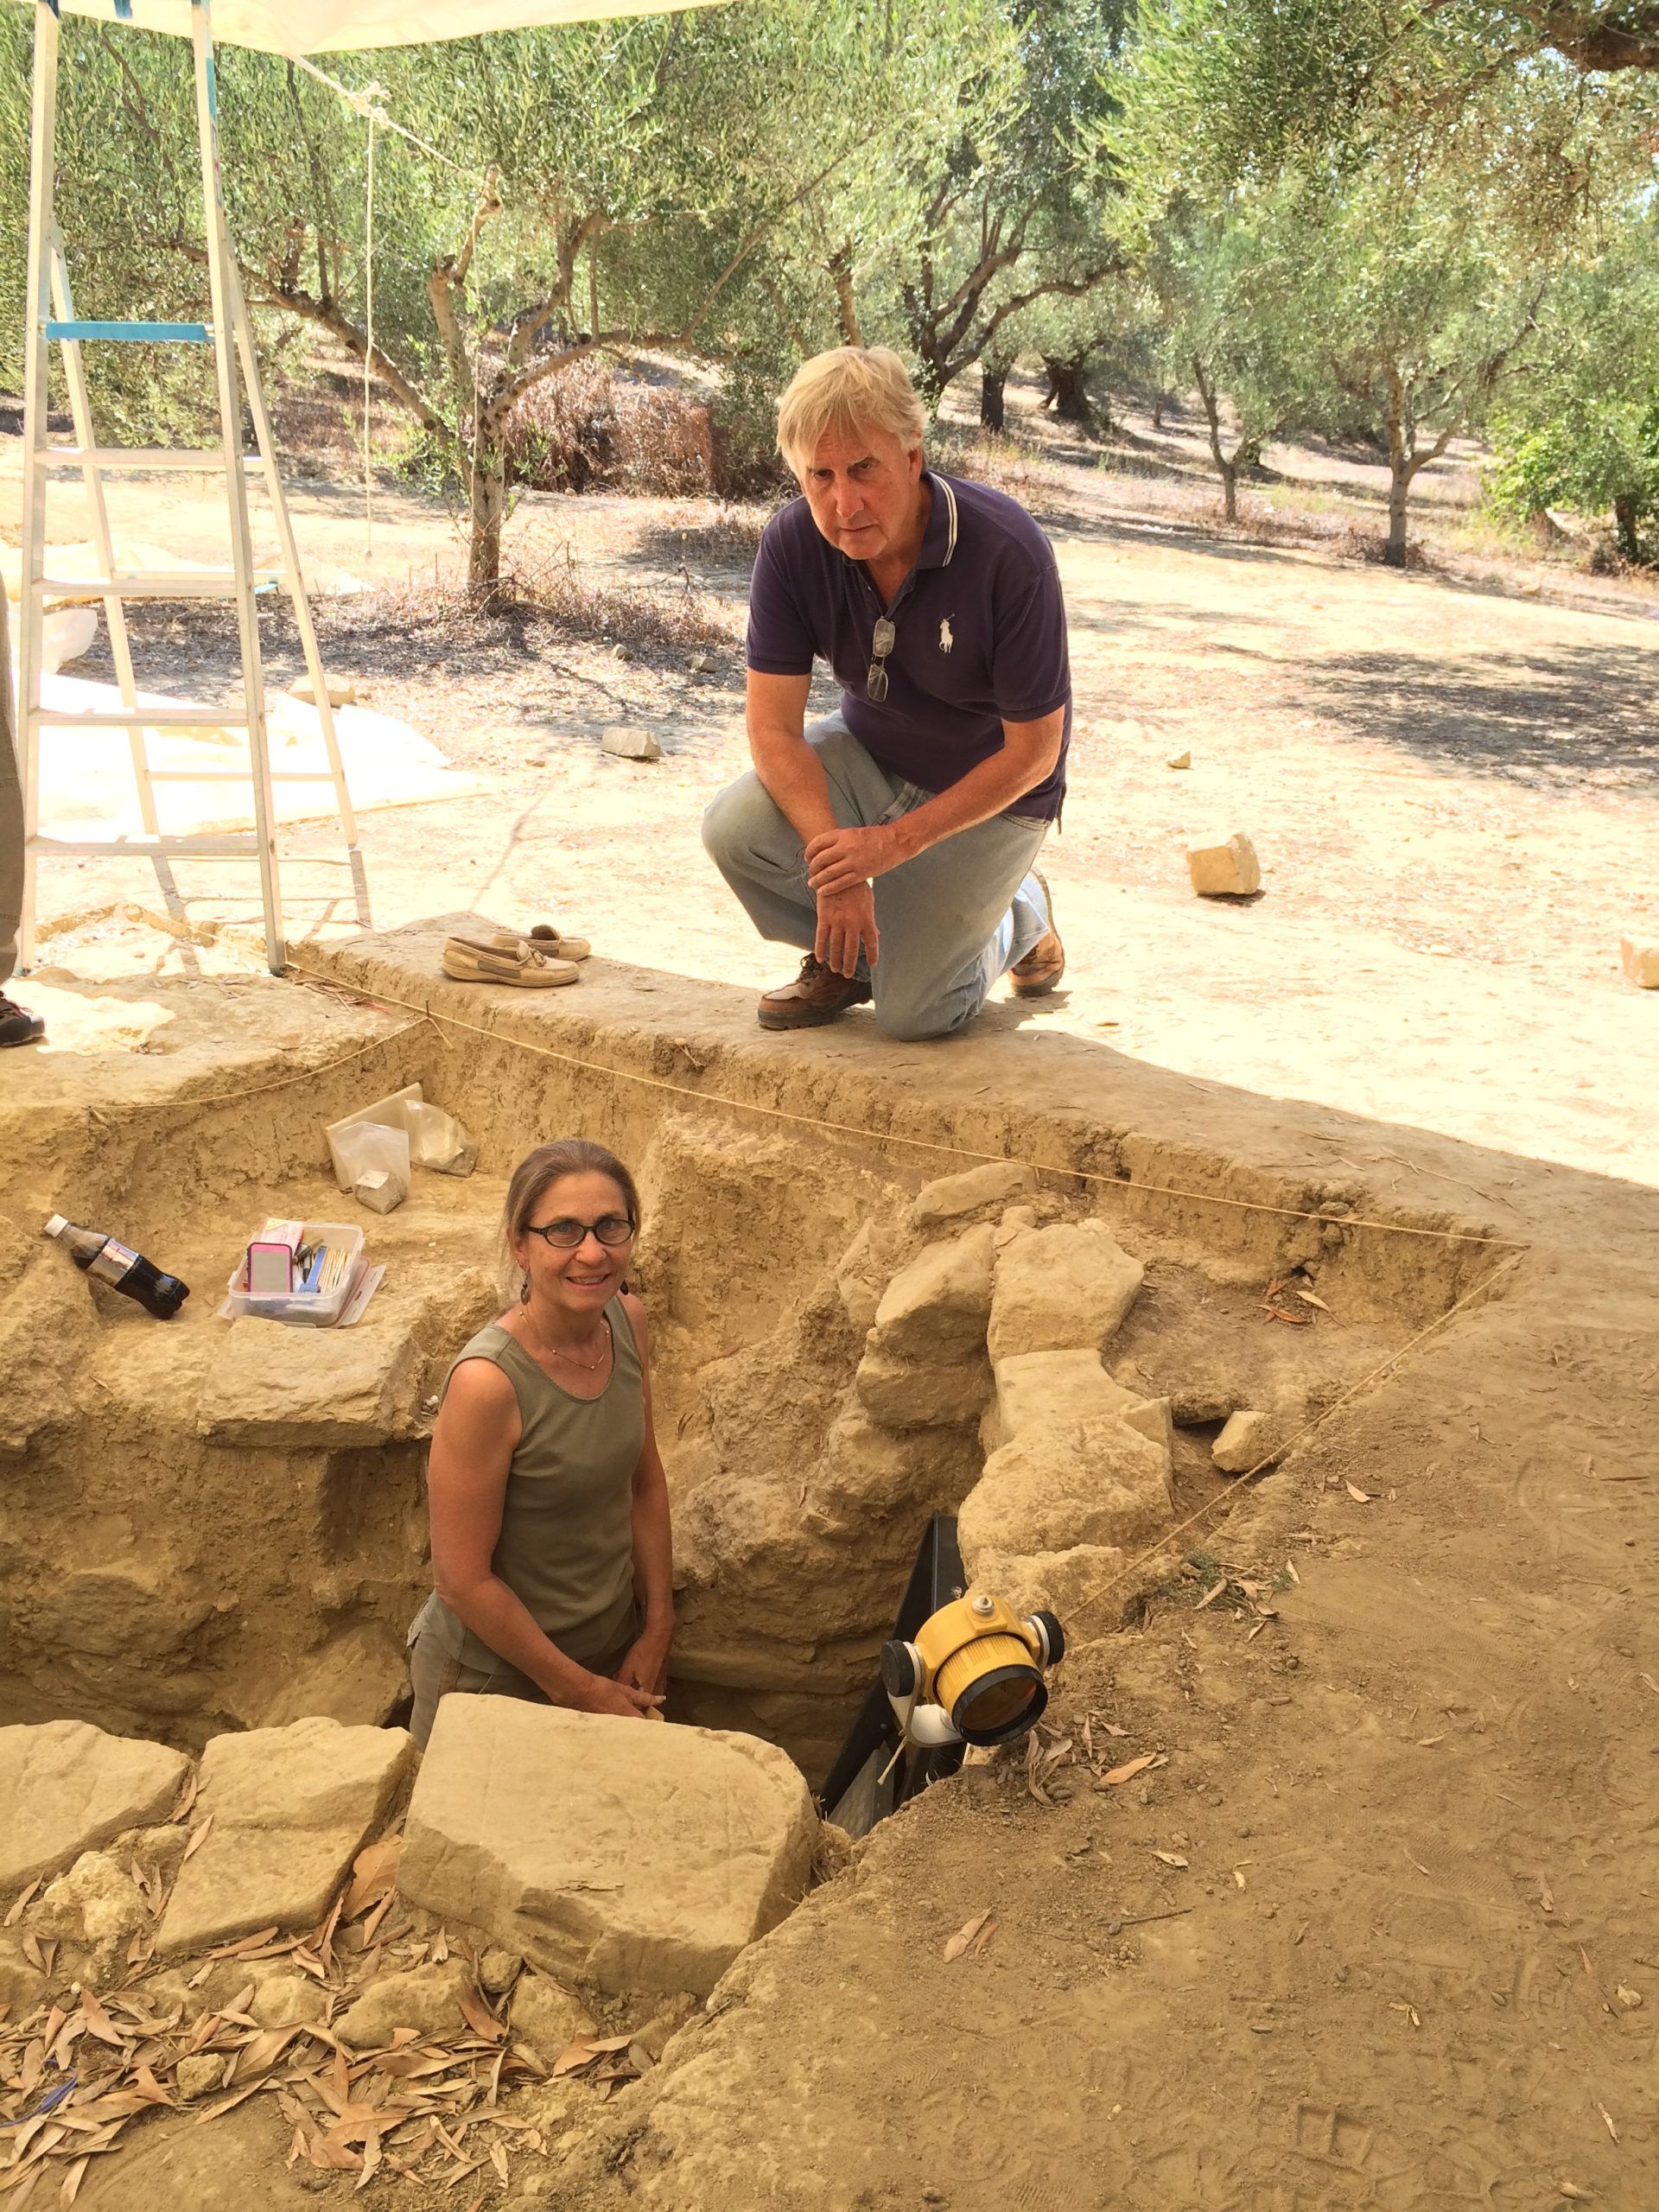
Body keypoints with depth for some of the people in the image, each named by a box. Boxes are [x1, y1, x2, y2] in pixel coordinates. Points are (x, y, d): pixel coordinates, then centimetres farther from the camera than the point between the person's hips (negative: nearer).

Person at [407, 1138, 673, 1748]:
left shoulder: (628, 1320, -11)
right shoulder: (487, 1382, -31)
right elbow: (463, 1579, -24)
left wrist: (657, 1629, 0)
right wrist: (577, 1689, -16)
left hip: (613, 1645, 6)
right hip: (496, 1667, -6)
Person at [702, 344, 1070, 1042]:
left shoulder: (1007, 552, -30)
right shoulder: (792, 543, -19)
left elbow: (1033, 750, -23)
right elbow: (775, 727, -19)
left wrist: (895, 842, -28)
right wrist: (833, 861, -33)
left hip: (988, 791, -3)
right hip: (868, 753, 4)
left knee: (912, 1011, -11)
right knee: (736, 829, -25)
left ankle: (1017, 914, 22)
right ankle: (843, 954, 7)